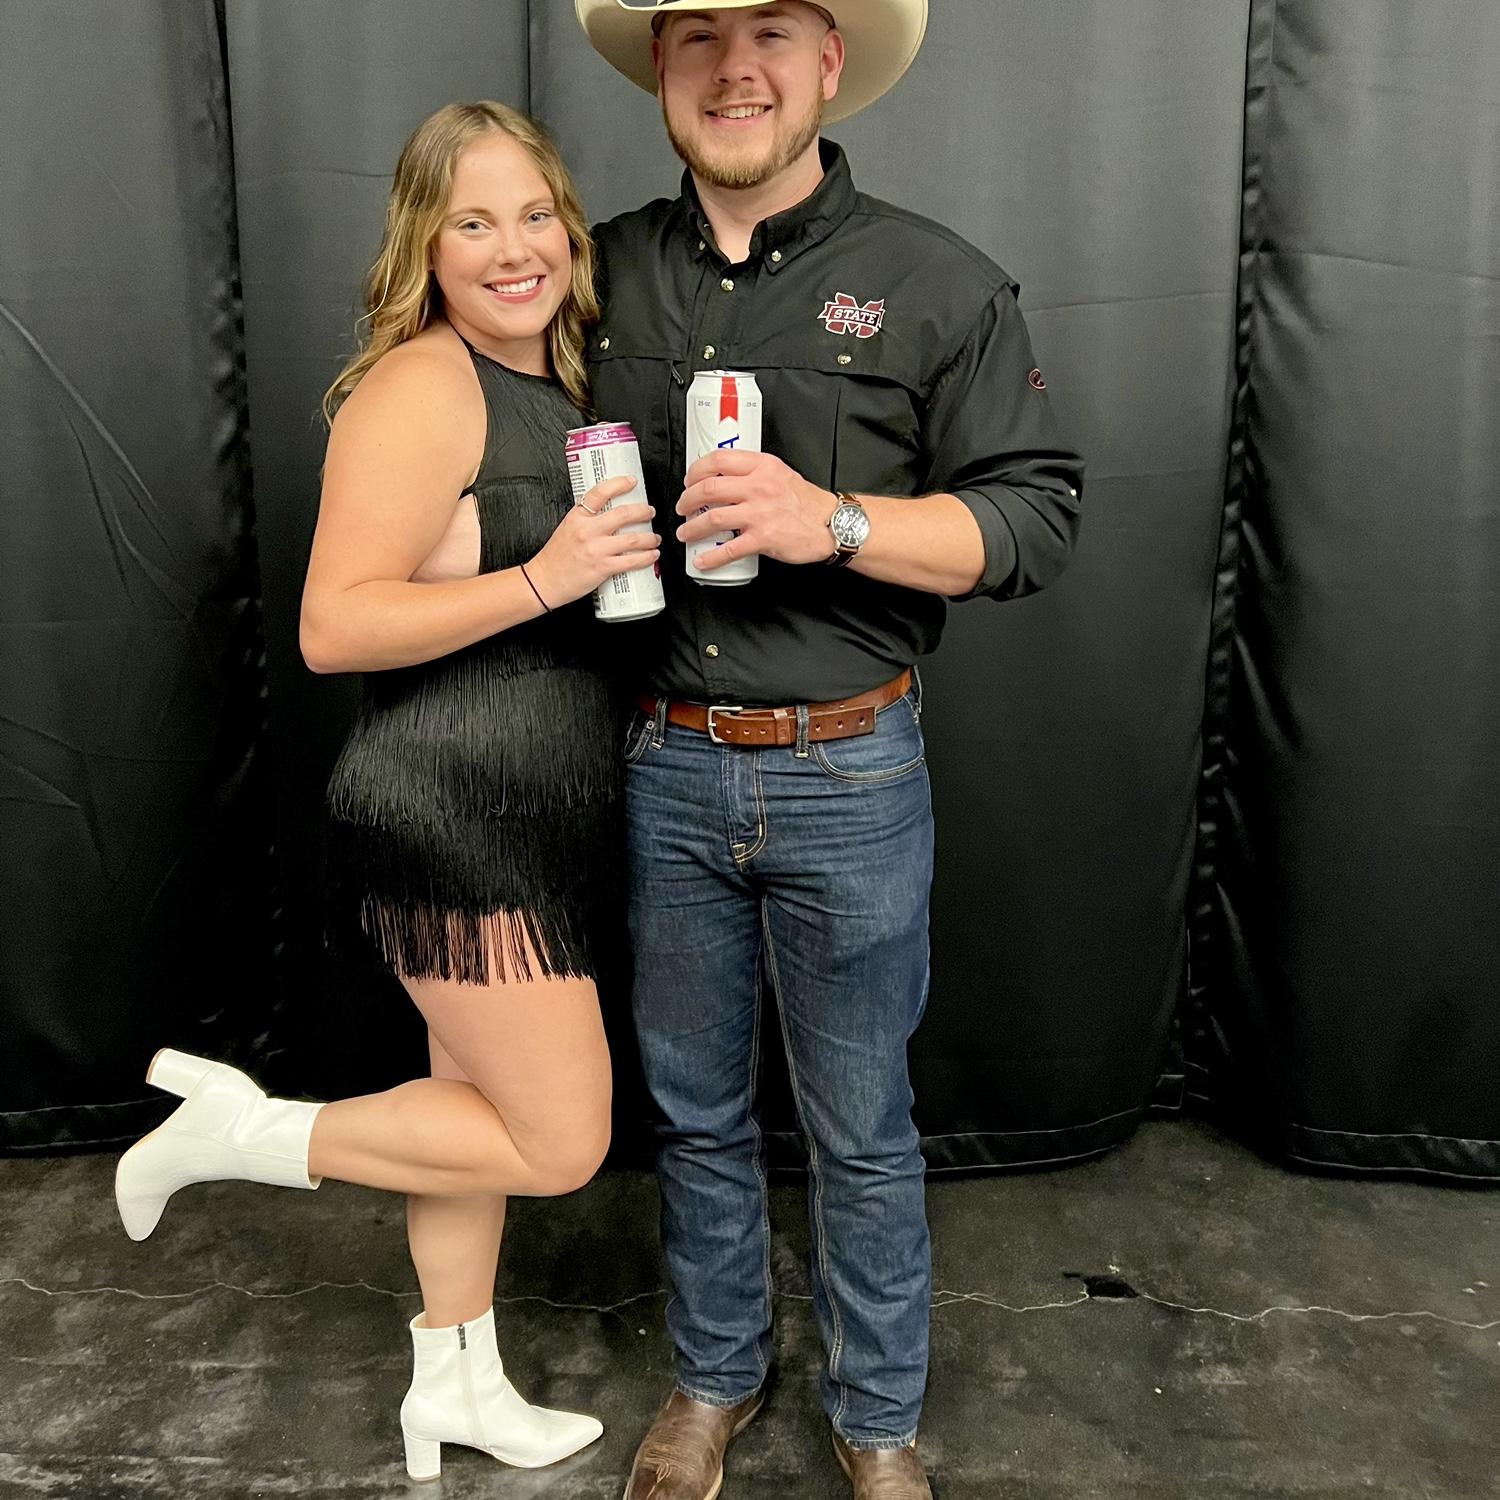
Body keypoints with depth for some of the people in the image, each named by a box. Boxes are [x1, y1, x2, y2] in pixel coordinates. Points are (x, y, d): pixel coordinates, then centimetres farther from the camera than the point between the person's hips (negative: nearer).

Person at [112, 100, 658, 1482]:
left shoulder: (554, 384, 13)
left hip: (523, 820, 10)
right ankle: (245, 1131, 13)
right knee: (560, 1143, -1)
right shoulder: (422, 384, -16)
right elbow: (333, 626, -21)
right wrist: (543, 579, -27)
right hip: (453, 812, -9)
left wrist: (637, 554, 10)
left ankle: (455, 1381, 40)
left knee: (481, 1097, 20)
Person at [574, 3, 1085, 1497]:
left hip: (848, 772, -2)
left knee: (860, 1130, 12)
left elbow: (1035, 514, -7)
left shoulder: (938, 281, -3)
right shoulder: (605, 272, 7)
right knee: (694, 1108, 18)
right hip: (666, 768, 3)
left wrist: (835, 521, -21)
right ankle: (714, 1376, 42)